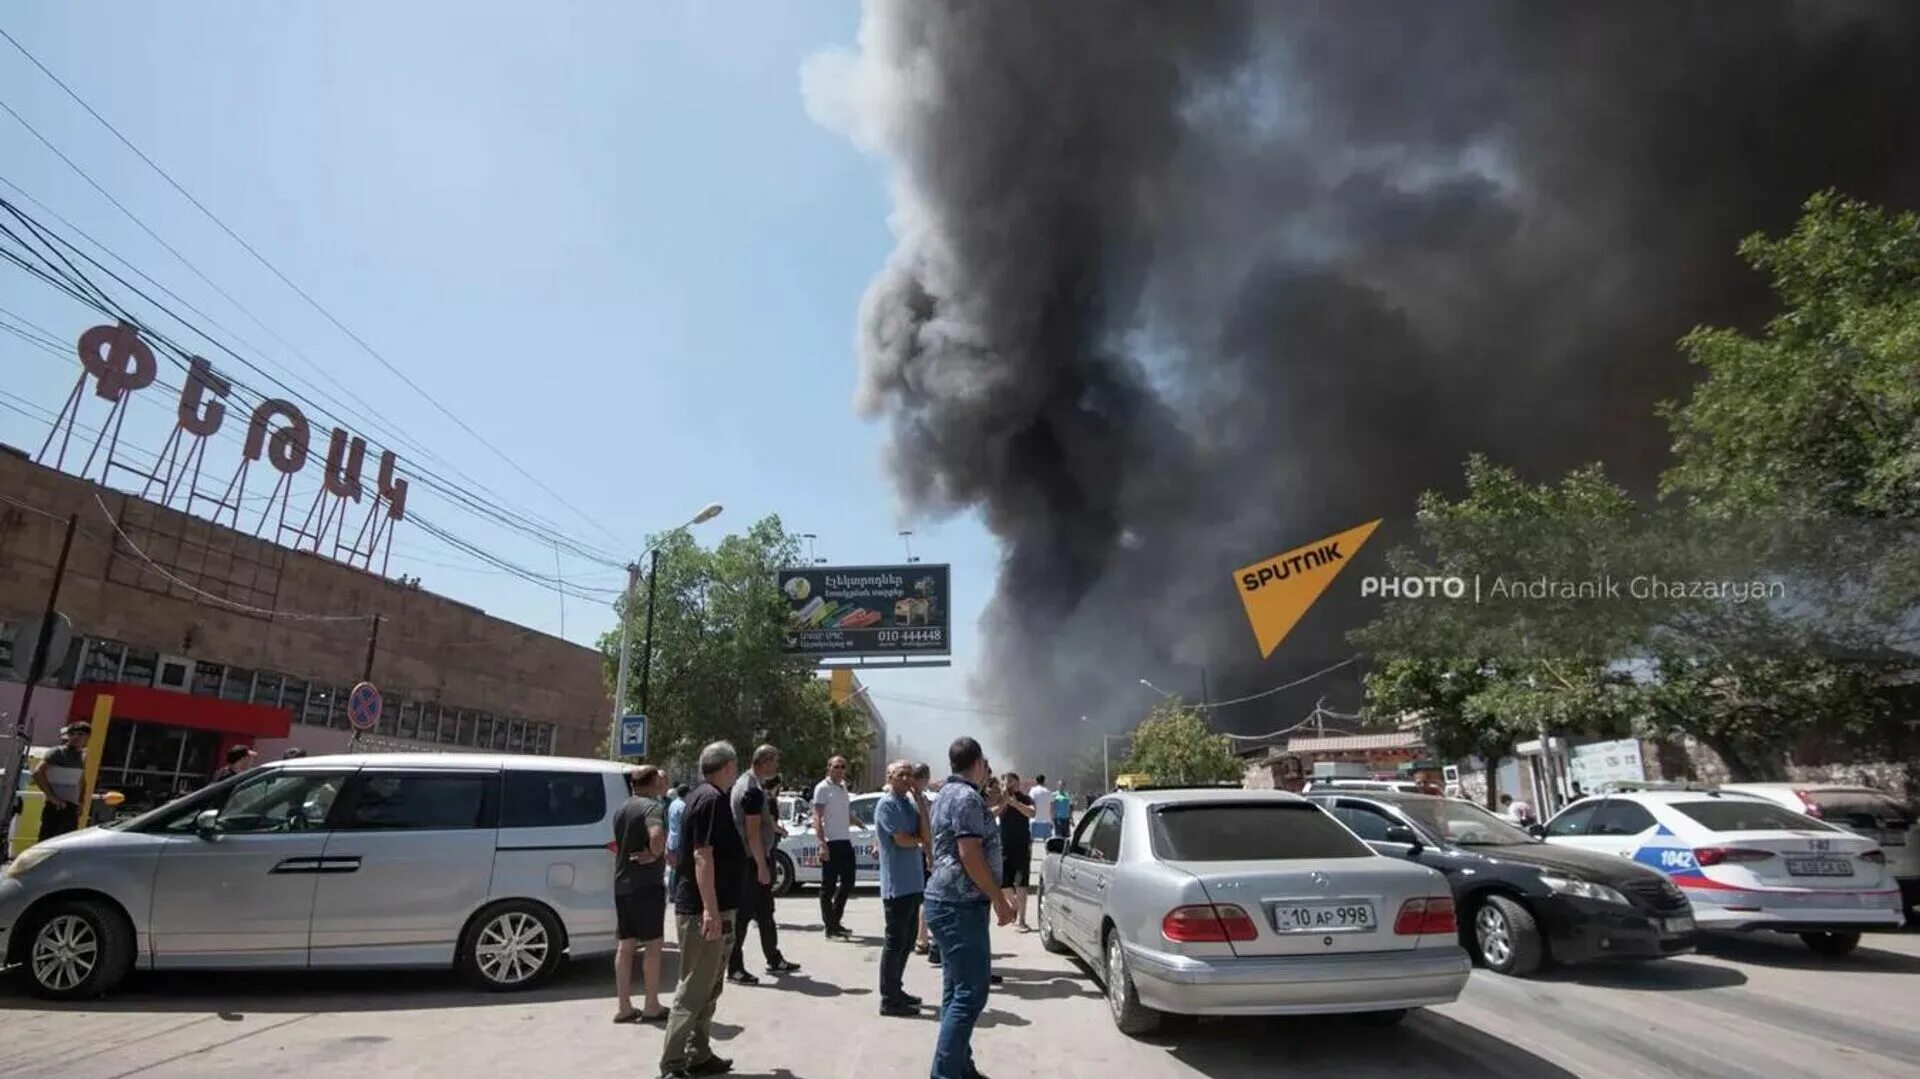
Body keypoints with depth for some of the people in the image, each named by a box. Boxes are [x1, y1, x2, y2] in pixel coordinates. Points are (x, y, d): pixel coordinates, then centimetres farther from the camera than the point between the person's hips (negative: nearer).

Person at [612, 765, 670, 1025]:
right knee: (652, 944, 2)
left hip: (621, 884, 8)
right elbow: (657, 835, -34)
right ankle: (652, 1007, 7)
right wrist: (655, 854, -16)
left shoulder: (621, 810, 12)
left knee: (625, 944, 12)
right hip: (647, 884, -8)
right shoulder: (653, 806, -15)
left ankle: (624, 1007, 17)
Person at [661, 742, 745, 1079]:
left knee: (708, 988, 17)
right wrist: (710, 910, -28)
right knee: (694, 989, -4)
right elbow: (702, 856, -24)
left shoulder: (704, 796, 14)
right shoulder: (712, 798, -17)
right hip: (704, 910, -10)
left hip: (709, 908, 10)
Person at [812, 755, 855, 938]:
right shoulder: (822, 788, -7)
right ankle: (830, 926, 7)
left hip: (846, 841, 8)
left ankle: (835, 921, 25)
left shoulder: (843, 787, 15)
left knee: (848, 882, 12)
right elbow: (817, 817, -13)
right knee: (829, 886, 0)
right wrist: (822, 844, -20)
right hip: (831, 842, -8)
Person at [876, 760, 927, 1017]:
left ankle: (896, 989, 28)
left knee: (907, 940, 17)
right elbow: (902, 840, -18)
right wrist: (919, 841, 2)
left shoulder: (910, 802, 12)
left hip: (913, 883, 9)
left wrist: (920, 798, -7)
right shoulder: (887, 804, -12)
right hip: (897, 884, -9)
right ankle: (889, 1000, 5)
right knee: (895, 941, -3)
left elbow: (926, 835, 1)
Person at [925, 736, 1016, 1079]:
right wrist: (999, 900, -16)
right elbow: (970, 855, -21)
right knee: (971, 991, -7)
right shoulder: (967, 797, -16)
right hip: (960, 905, -10)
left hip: (948, 901, 11)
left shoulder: (948, 793, 15)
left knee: (957, 989, 15)